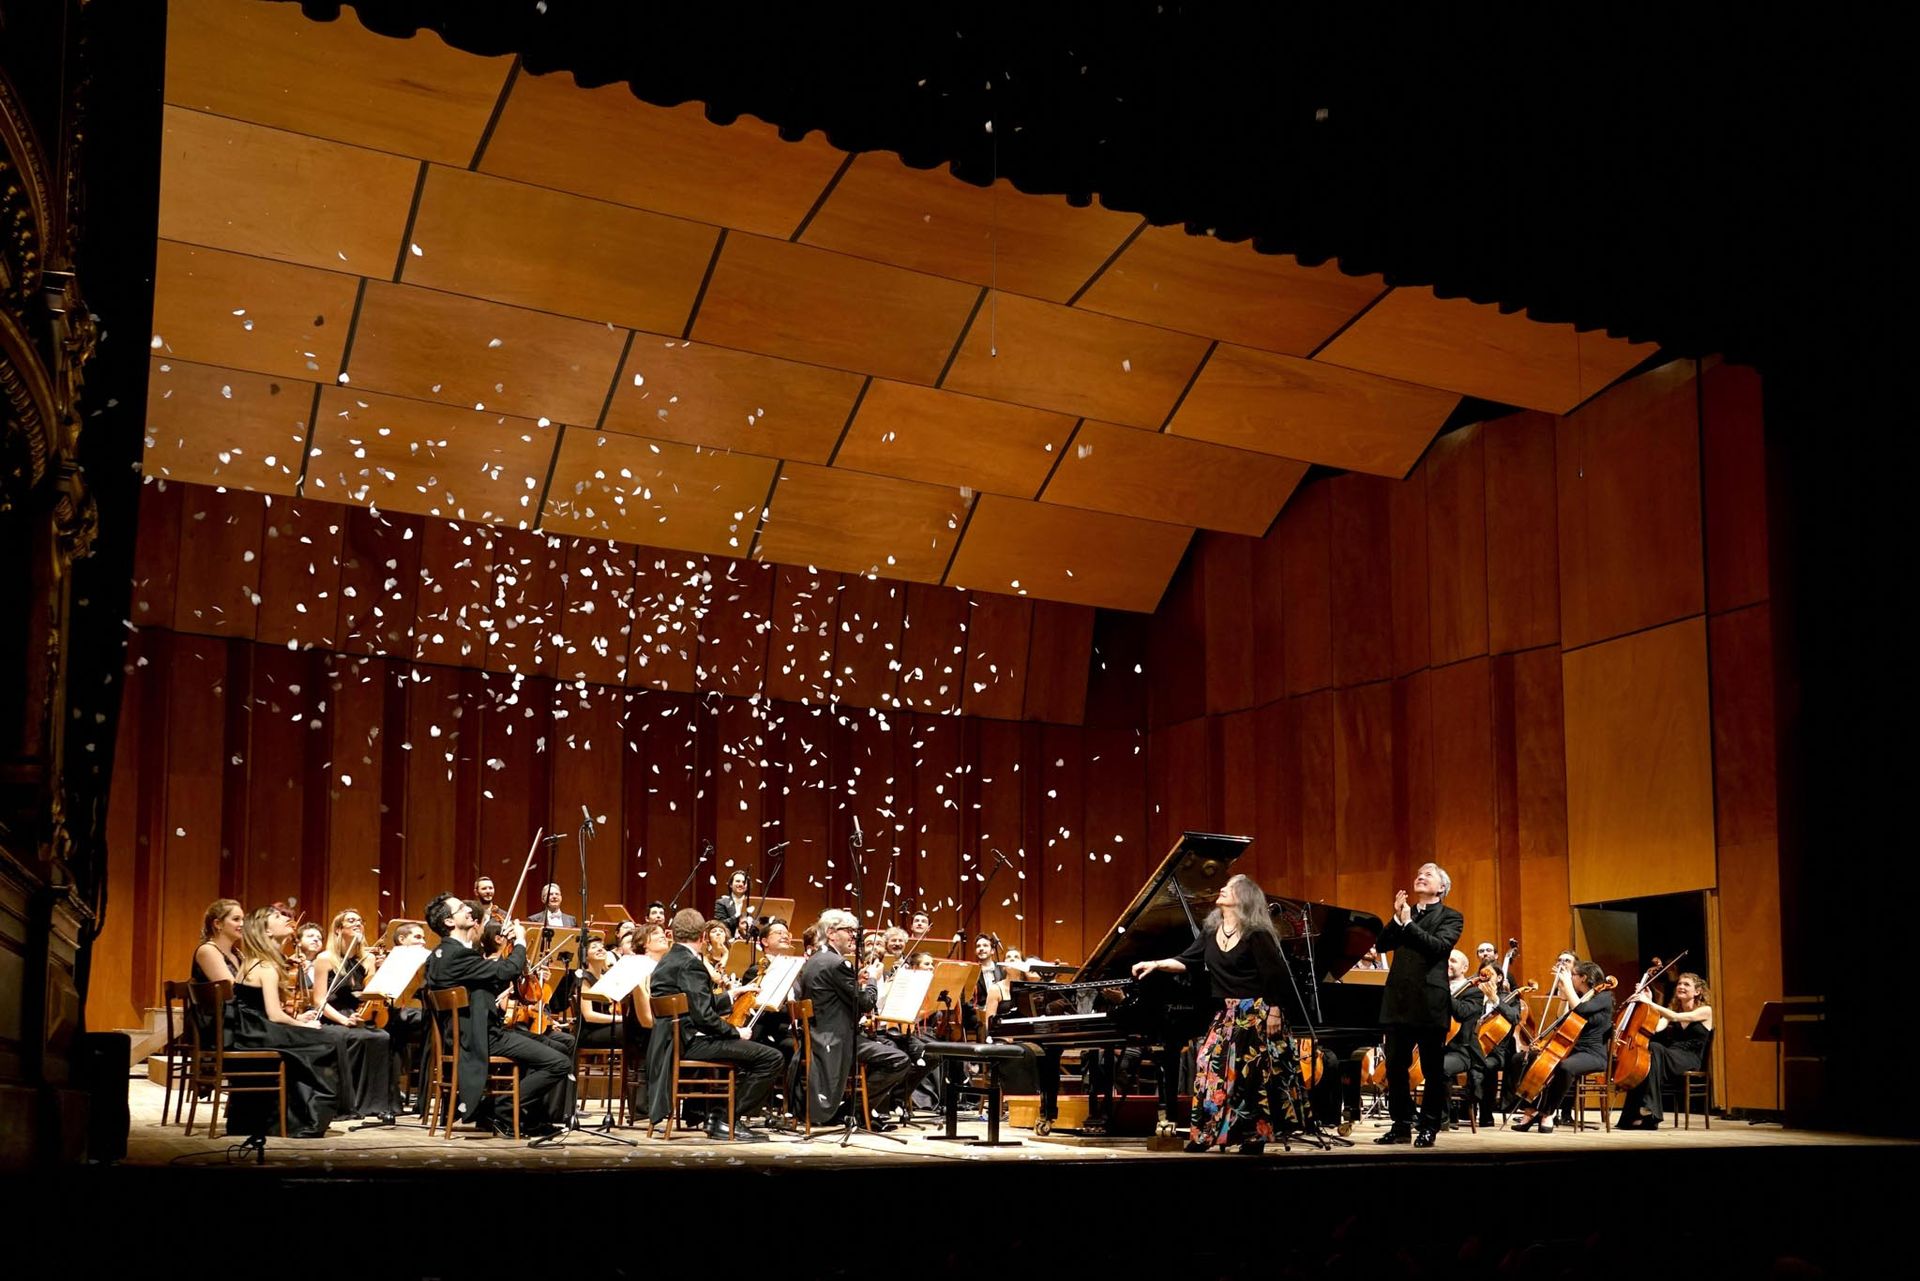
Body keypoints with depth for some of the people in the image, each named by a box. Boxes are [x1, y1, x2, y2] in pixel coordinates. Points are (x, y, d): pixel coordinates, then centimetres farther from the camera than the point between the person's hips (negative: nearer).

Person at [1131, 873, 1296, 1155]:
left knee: (1252, 1076, -6)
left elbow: (1275, 974, -13)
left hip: (1254, 1013, -7)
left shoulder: (1256, 934, -14)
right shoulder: (1211, 930, 8)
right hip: (1225, 1014, 7)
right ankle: (1205, 1135, 6)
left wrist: (1274, 1012, -15)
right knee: (1209, 1064, 0)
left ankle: (1255, 1139, 2)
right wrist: (1155, 964, -5)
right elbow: (1188, 961, 7)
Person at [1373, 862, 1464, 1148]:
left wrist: (1408, 923, -18)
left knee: (1433, 1069, 2)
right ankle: (1401, 1125, 14)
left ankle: (1429, 1128, 10)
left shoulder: (1451, 917, 3)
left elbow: (1440, 945, -15)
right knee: (1395, 1067, 6)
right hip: (1398, 1000, 5)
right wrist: (1397, 919, -8)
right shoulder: (1404, 913, 17)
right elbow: (1382, 944, 5)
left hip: (1430, 1002, -5)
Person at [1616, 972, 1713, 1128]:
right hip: (1668, 1059, 5)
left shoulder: (1705, 1011, 4)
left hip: (1689, 1063, -5)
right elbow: (1655, 1029, 0)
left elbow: (1676, 1017, -14)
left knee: (1654, 1048, -34)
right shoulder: (1671, 1012, 19)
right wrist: (1647, 1003, -4)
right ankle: (1636, 1117, -34)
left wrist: (1650, 1003, -22)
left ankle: (1649, 1108, -38)